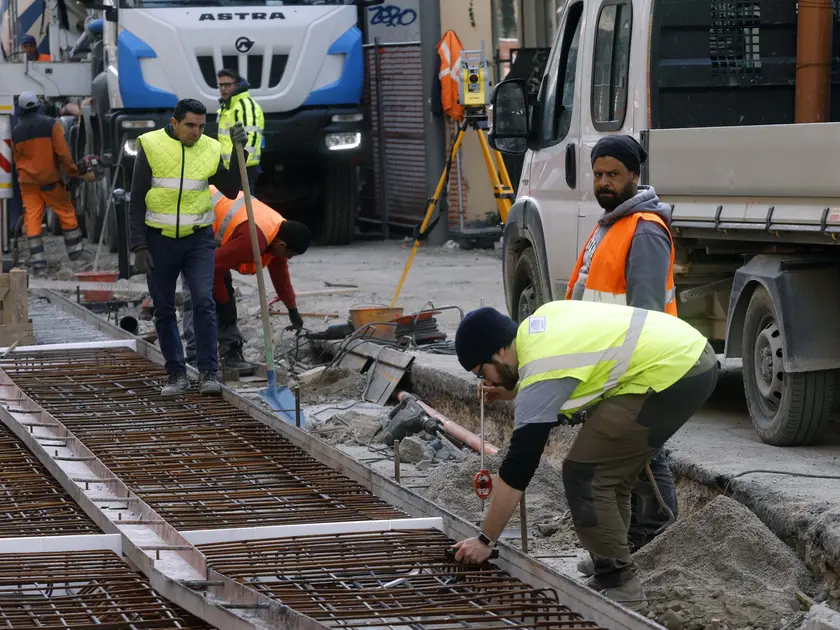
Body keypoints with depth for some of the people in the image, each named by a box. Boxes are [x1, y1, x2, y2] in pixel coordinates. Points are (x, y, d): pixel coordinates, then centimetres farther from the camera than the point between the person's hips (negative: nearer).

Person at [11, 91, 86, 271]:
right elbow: (63, 152, -12)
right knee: (66, 213, 12)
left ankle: (37, 260, -4)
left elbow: (17, 158, 13)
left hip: (27, 181, 3)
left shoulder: (16, 131, 3)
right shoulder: (51, 125, -10)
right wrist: (73, 173, -3)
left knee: (32, 219, 2)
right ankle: (76, 251, 19)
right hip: (50, 180, -2)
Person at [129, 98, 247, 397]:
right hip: (159, 239, -1)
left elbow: (231, 190, 5)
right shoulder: (151, 146, -6)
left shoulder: (210, 149, 1)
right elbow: (137, 201, -5)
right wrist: (139, 246, -10)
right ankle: (176, 375, 15)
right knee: (164, 311, 5)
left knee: (204, 302, -13)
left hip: (198, 239, 1)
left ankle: (209, 373, -12)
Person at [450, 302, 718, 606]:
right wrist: (515, 391, 18)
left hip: (672, 373, -10)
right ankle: (612, 573, 19)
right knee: (607, 472, 16)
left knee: (584, 474, -6)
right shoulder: (537, 323, 11)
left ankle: (618, 584, -2)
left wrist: (485, 540, -3)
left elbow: (518, 467, -11)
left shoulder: (539, 375, -14)